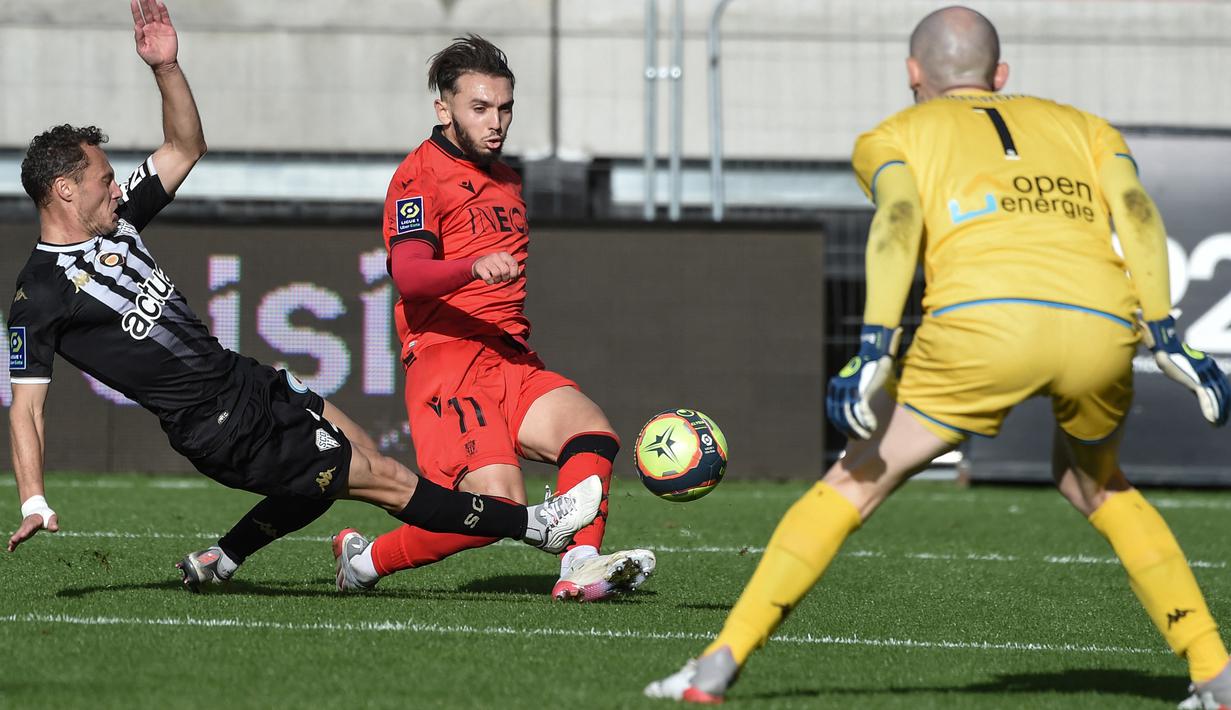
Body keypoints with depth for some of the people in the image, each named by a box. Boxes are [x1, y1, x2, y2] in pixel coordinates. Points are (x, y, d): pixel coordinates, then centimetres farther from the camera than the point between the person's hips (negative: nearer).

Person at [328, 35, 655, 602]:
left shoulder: (505, 178, 24)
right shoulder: (420, 176, -3)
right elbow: (408, 273, -21)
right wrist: (476, 267, -38)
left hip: (512, 363, 7)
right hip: (446, 361, -7)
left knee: (590, 427, -22)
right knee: (498, 502, -23)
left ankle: (579, 569, -35)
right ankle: (364, 561, -4)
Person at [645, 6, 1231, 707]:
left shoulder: (897, 135, 24)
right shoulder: (1083, 126, 32)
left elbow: (899, 219, 3)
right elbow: (1137, 211, 13)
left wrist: (875, 349, -7)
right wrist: (1166, 338, 6)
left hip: (982, 318, -3)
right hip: (1102, 326, 3)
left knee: (853, 485, 13)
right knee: (1097, 485, 31)